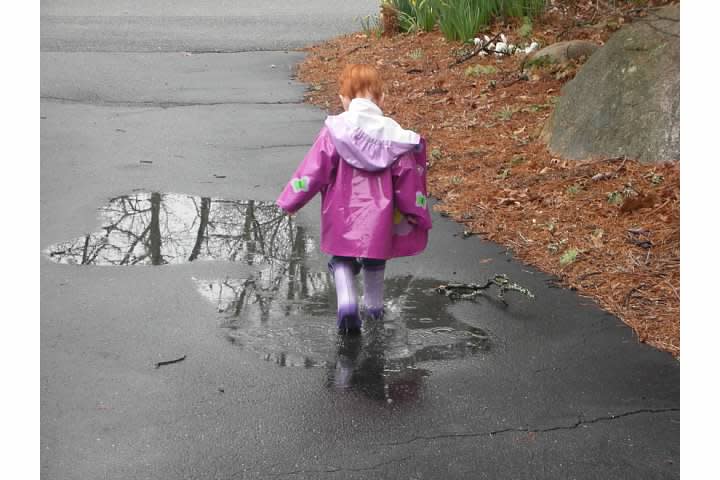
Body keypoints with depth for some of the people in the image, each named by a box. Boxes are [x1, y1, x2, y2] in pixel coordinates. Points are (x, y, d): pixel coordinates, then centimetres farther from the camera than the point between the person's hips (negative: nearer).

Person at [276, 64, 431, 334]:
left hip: (342, 215, -2)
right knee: (375, 260, 23)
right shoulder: (392, 134, -5)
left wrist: (290, 201, 1)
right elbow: (407, 175, 1)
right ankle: (374, 305, 36)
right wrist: (414, 212, 13)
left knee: (342, 259, 14)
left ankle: (347, 302, -9)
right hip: (379, 215, 2)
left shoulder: (335, 130, -11)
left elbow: (315, 168, -9)